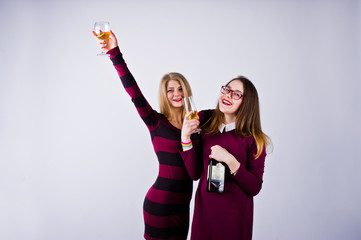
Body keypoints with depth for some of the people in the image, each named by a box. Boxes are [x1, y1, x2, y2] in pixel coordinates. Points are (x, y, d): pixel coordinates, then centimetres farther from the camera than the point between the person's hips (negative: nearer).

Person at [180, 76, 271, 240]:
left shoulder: (254, 139, -10)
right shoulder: (206, 128, 0)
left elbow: (255, 188, -11)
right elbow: (195, 174, -2)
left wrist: (230, 160, -23)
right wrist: (185, 138, -11)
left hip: (235, 216, -3)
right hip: (204, 209, 3)